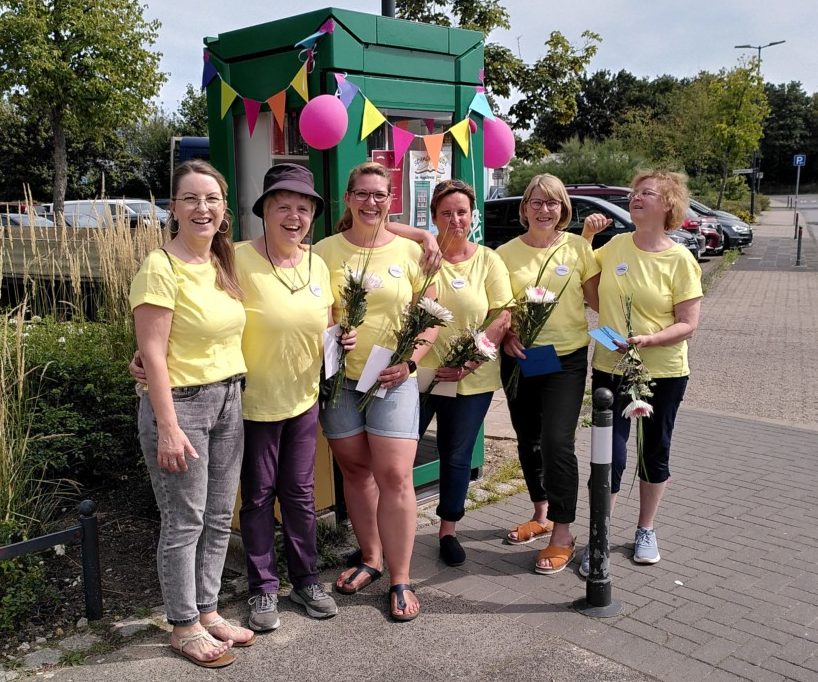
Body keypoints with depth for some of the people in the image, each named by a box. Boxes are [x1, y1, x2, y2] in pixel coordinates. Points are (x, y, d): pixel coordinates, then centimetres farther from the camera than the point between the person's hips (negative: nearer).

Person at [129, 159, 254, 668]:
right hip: (181, 402, -7)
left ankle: (207, 611, 31)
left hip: (228, 400, 8)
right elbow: (153, 353, -17)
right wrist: (167, 427, -19)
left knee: (219, 518, 15)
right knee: (185, 522, 3)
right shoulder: (162, 267, -15)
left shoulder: (222, 264, 8)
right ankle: (184, 626, 20)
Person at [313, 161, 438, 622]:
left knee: (395, 476, -5)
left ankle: (400, 579, 8)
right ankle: (371, 558, 31)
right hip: (339, 377, 2)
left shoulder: (410, 252, 2)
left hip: (393, 378, -1)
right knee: (355, 470, 12)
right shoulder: (325, 251, 3)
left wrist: (411, 360, -9)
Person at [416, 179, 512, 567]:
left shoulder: (488, 261, 1)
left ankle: (448, 531, 32)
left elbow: (502, 318, -2)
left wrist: (468, 361, -12)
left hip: (470, 380, 1)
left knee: (457, 457, 13)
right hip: (418, 374, -1)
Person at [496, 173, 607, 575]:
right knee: (528, 441, 14)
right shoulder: (506, 253, 1)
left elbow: (598, 300, -2)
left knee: (557, 442, -12)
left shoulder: (577, 246, -2)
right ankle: (541, 515, 35)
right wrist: (506, 336, -13)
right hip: (519, 358, 3)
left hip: (566, 357, -3)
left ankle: (562, 534, 2)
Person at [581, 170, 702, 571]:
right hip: (609, 369, 1)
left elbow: (688, 326, -12)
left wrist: (647, 340, -26)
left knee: (655, 451, 14)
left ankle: (646, 531, 33)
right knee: (611, 454, -1)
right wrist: (585, 237, 4)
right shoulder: (615, 246, 0)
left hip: (664, 373, -1)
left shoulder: (679, 260, -10)